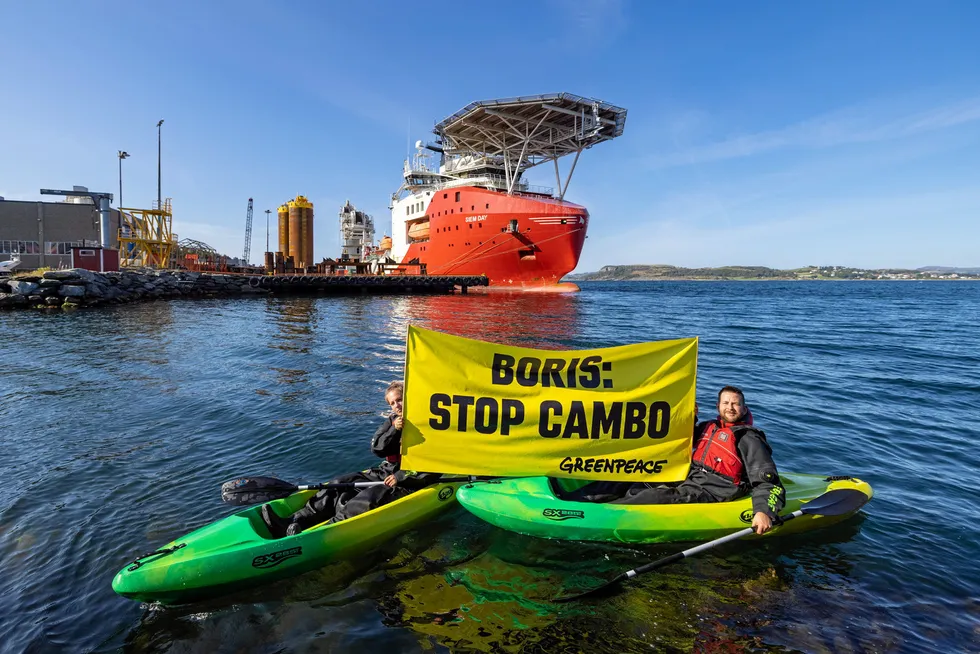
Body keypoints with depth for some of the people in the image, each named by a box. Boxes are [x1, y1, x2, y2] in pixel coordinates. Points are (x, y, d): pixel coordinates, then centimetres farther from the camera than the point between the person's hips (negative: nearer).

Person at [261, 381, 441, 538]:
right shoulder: (391, 421, 11)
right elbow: (377, 449, 0)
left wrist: (401, 477, -17)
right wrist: (394, 430, -17)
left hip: (409, 481, -7)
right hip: (386, 472, 7)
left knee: (365, 501, -30)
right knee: (339, 485, -10)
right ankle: (292, 522, -19)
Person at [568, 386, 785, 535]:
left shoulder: (749, 440, -2)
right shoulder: (709, 427, 17)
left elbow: (768, 482, -8)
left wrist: (764, 511, -27)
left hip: (706, 495, -7)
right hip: (686, 479, 7)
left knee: (656, 498, -32)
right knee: (631, 480, -8)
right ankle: (571, 499, -16)